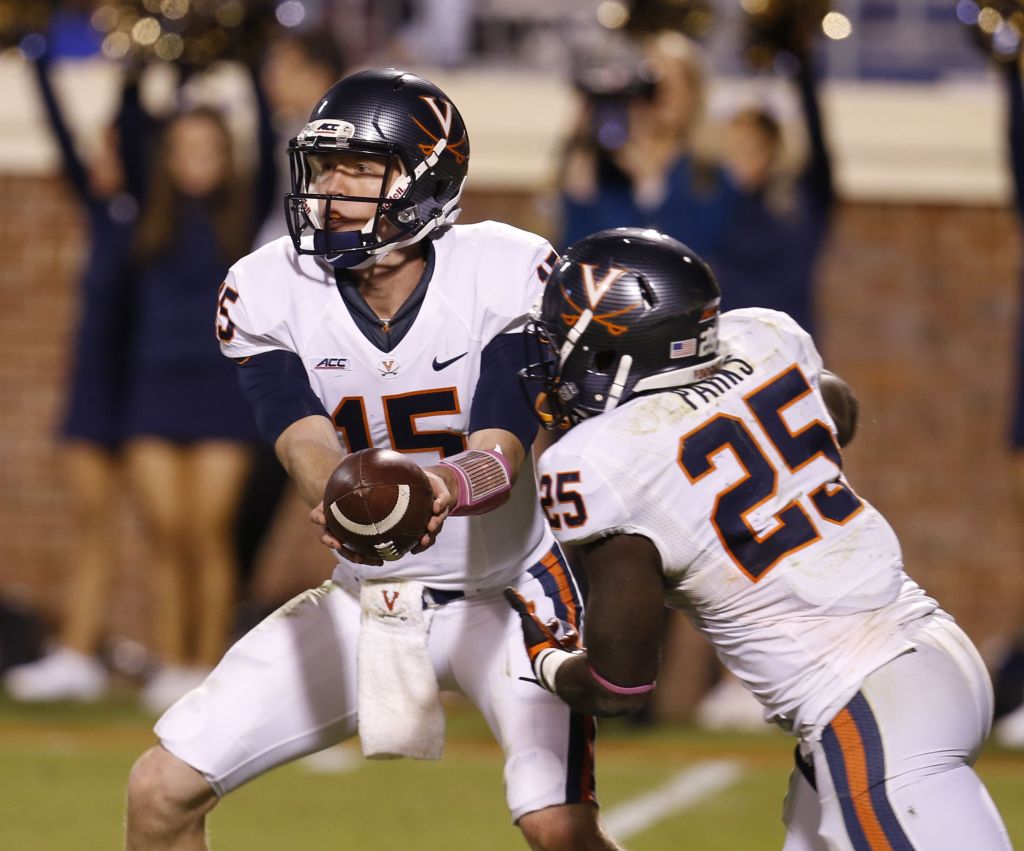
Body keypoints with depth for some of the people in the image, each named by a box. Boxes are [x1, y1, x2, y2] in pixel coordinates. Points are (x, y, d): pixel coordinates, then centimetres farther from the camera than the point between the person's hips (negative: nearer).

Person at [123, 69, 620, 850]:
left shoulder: (508, 277, -19)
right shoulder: (270, 293, -10)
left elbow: (501, 458, -25)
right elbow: (307, 442, -24)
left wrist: (444, 487, -51)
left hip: (509, 590, -4)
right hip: (370, 599, 4)